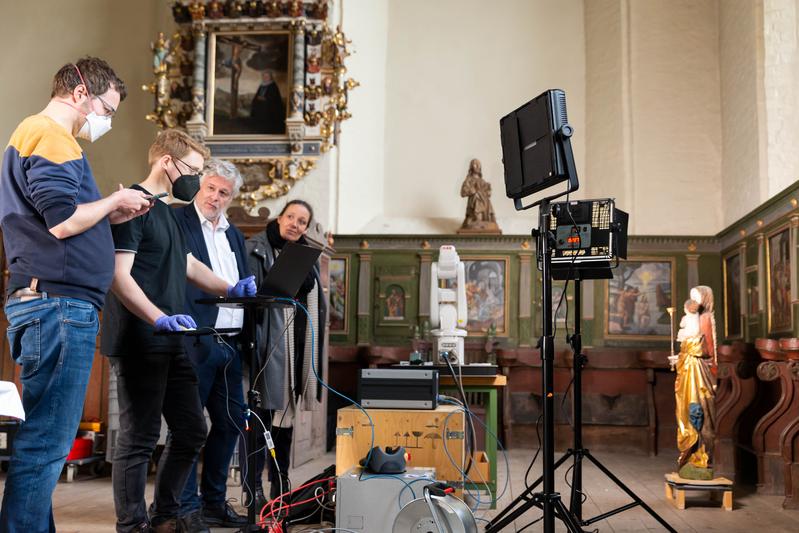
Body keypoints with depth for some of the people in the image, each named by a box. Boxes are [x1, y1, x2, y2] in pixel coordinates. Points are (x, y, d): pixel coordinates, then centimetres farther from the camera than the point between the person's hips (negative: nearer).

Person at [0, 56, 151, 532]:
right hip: (60, 304, -11)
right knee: (46, 442, -8)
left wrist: (110, 216, 17)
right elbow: (63, 222, -19)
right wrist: (115, 201, -4)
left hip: (48, 307, 11)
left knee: (44, 439, 14)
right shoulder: (50, 135, -9)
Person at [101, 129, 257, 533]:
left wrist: (228, 289, 15)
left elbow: (188, 265, 30)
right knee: (139, 438, -2)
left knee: (191, 430, 13)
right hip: (138, 344, -10)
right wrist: (160, 318, -29)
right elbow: (120, 276, -19)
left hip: (171, 344, 10)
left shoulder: (167, 211, 20)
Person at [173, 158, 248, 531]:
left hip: (230, 345, 7)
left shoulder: (234, 235, 20)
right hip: (196, 342, -7)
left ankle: (214, 502, 21)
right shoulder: (177, 221, -2)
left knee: (230, 423, 10)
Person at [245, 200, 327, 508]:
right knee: (261, 411, -5)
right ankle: (254, 486, 2)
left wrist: (314, 340, 15)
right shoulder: (255, 249, 0)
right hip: (267, 342, -6)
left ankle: (280, 483, 20)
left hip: (298, 344, 6)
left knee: (286, 411, 11)